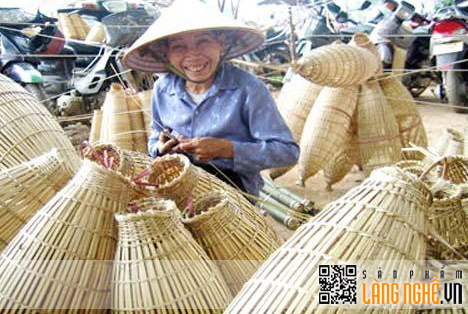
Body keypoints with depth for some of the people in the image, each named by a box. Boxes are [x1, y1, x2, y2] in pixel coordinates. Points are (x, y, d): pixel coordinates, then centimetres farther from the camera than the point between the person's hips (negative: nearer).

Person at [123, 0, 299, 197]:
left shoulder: (246, 88, -14)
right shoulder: (162, 89, 2)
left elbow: (288, 151, -14)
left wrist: (226, 149, -23)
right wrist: (161, 148, -7)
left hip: (231, 180, -4)